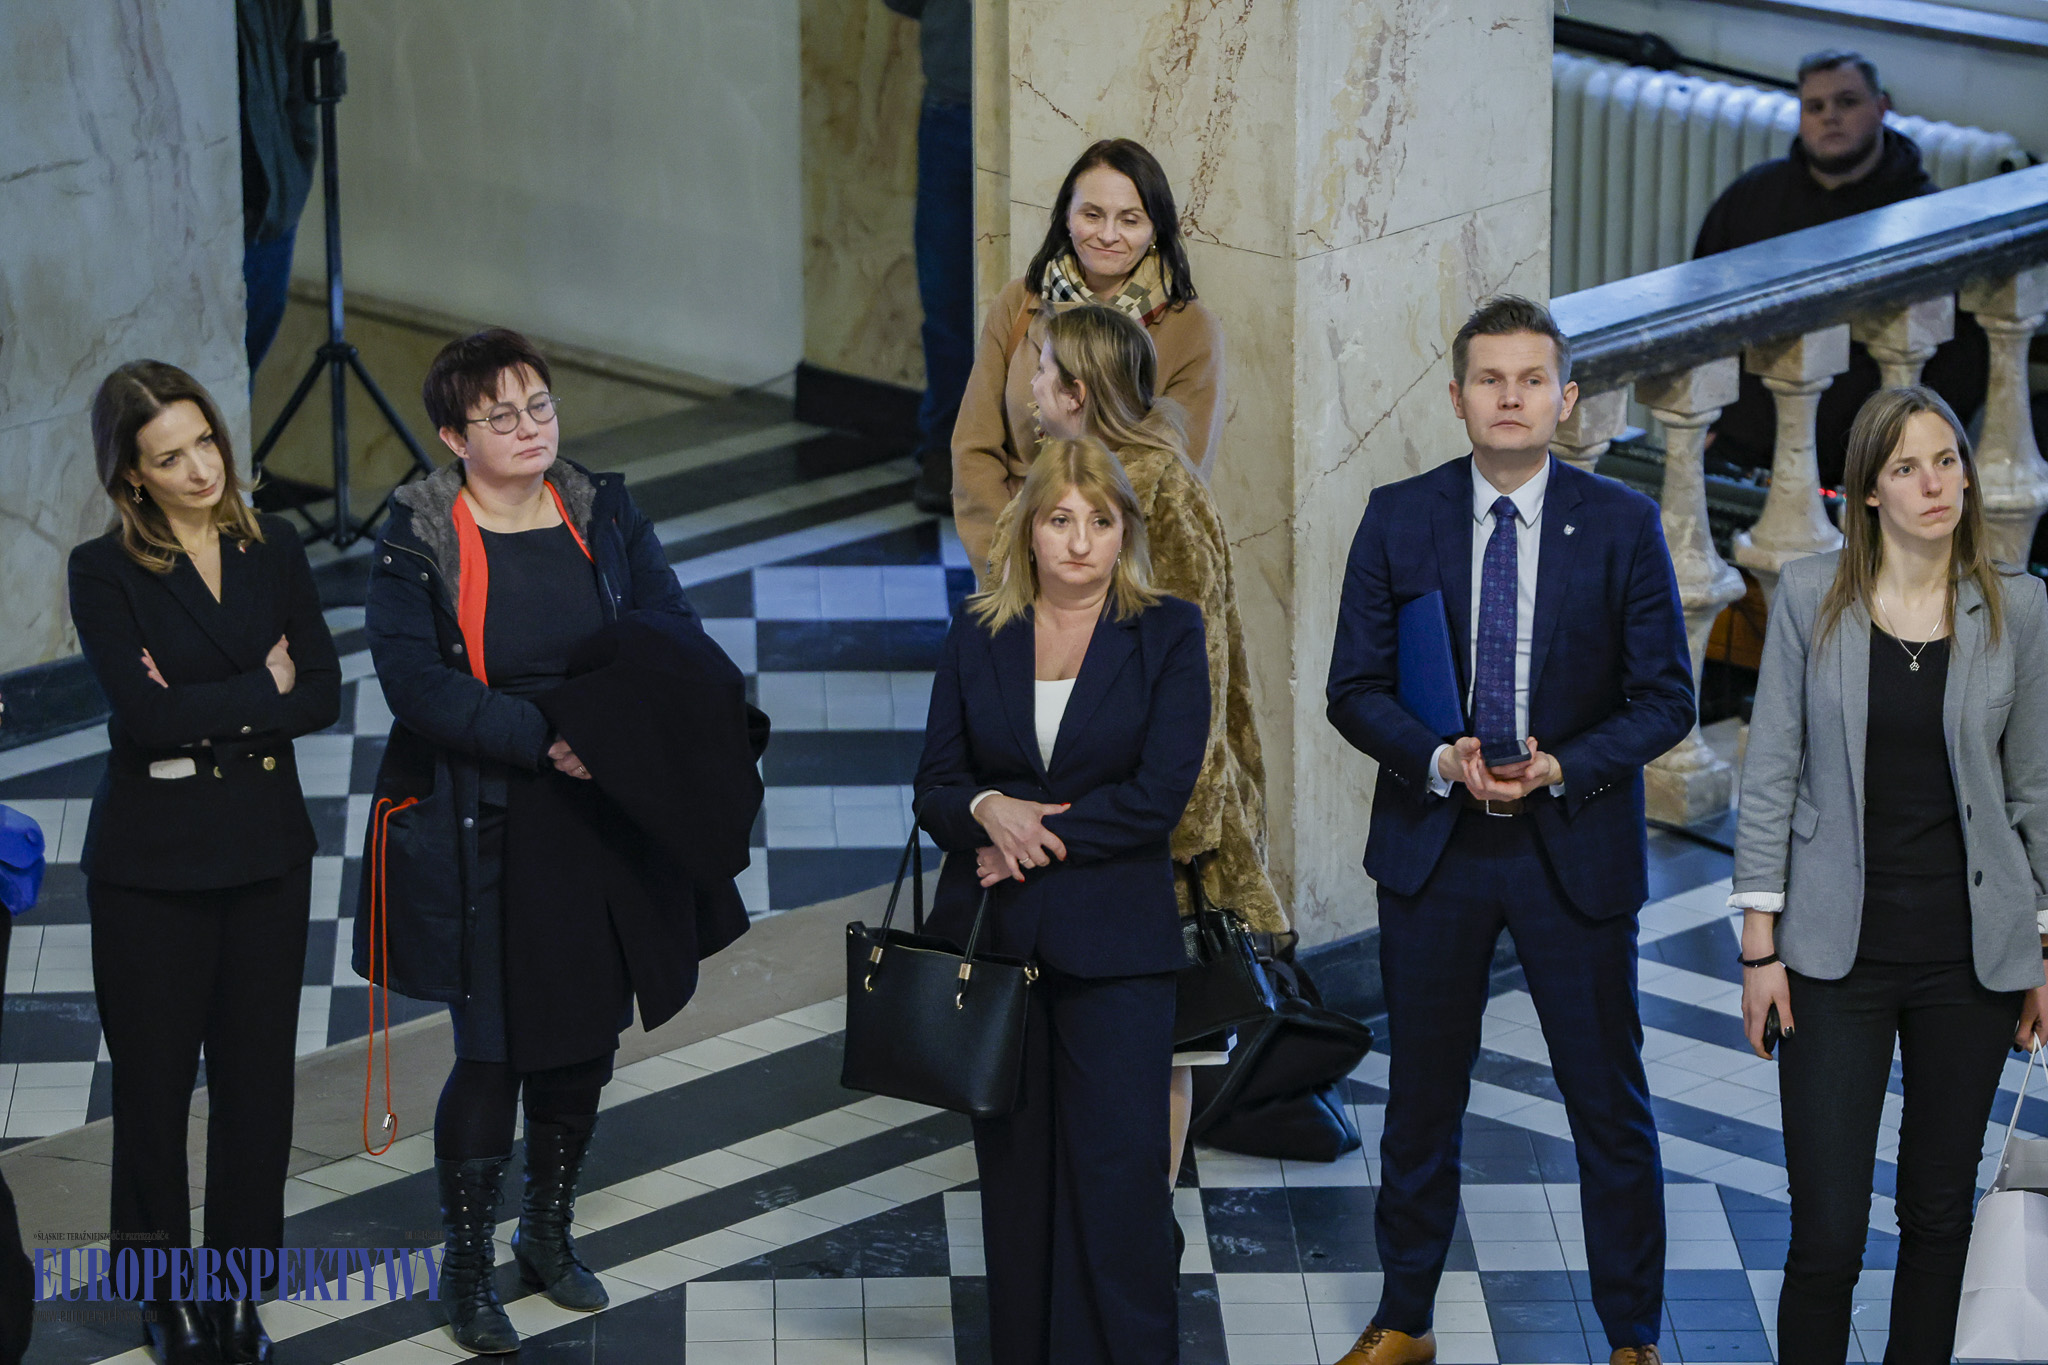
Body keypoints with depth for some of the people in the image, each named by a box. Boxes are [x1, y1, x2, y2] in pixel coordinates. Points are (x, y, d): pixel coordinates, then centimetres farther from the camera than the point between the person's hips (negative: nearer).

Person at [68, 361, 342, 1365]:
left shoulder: (273, 551, 4)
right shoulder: (104, 573, -7)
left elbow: (323, 695, -3)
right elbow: (143, 713, -18)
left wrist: (201, 722, -14)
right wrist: (262, 692, -9)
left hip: (266, 852, 3)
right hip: (152, 861, -3)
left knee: (256, 1074, 6)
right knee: (154, 1076, 5)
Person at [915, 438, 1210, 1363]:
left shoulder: (1170, 635, 1)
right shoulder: (977, 637, 9)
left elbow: (1159, 795, -9)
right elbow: (934, 788, 7)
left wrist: (1038, 838, -10)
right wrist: (987, 810, -15)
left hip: (1112, 941, -3)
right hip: (992, 933, 3)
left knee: (1121, 1164, -9)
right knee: (1015, 1166, 6)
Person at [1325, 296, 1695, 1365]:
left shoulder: (1622, 525, -4)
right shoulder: (1398, 518, -1)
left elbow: (1664, 699, -2)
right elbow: (1355, 687, 1)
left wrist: (1562, 769, -18)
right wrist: (1441, 760, -17)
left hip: (1575, 850, -1)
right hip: (1432, 846, 1)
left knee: (1610, 1105, 4)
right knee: (1422, 1097, 12)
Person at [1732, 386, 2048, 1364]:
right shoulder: (1811, 597, -2)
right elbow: (1771, 773, 0)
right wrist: (1760, 943, -4)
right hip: (1840, 953, -2)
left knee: (1940, 1211, 11)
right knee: (1827, 1235, -7)